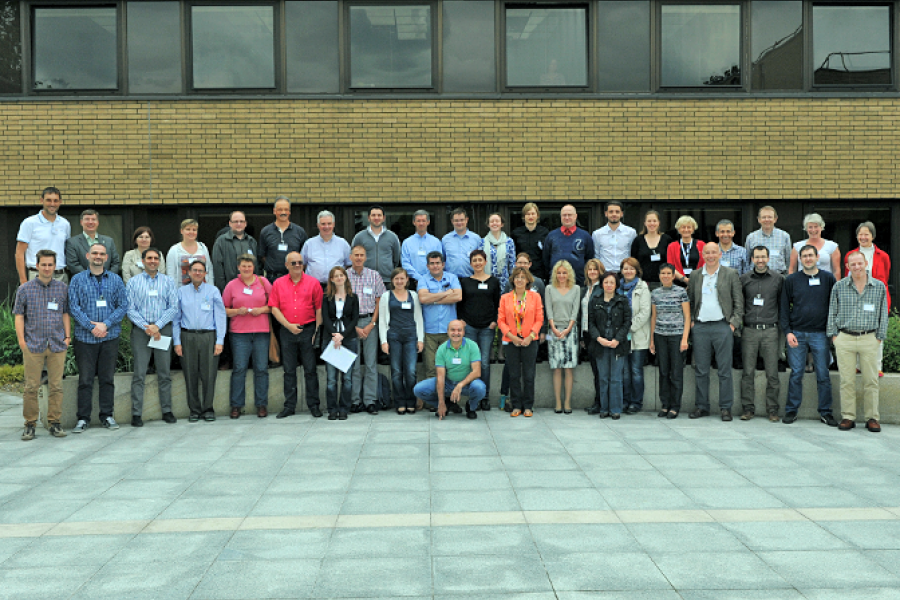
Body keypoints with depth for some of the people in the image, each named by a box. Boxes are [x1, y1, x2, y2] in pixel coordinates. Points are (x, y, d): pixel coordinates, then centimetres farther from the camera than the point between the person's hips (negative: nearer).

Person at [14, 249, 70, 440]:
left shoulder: (62, 288, 10)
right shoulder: (25, 289, 5)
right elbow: (19, 316, 4)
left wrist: (68, 336, 5)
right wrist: (21, 340, -3)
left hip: (57, 345, 1)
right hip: (33, 345, -1)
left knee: (56, 386, 2)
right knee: (31, 387, 0)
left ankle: (54, 423, 10)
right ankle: (30, 424, 8)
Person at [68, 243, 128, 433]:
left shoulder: (116, 280, 9)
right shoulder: (78, 280, 5)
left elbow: (123, 306, 3)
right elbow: (74, 307, -2)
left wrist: (105, 324, -11)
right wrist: (91, 326, -13)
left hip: (110, 337, 1)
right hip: (85, 337, -1)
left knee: (107, 378, 6)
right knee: (85, 379, 0)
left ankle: (107, 415, 14)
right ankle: (83, 418, 7)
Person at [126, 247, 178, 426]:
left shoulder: (168, 281, 9)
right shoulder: (133, 282, 7)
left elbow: (174, 308, 2)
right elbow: (130, 309, 0)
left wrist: (157, 326, -10)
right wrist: (146, 327, -12)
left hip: (163, 329, 1)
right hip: (140, 330, -1)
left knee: (164, 373, 5)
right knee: (139, 374, -3)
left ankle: (167, 411, 12)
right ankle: (136, 414, -1)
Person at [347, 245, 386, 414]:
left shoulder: (374, 276, 7)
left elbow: (379, 302, 6)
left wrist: (372, 324, -5)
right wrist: (355, 327, -4)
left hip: (370, 321, 1)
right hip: (350, 322, -1)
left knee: (371, 362, -2)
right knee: (353, 363, 0)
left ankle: (370, 401, 3)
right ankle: (355, 401, 6)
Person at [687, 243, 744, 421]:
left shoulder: (731, 274, 4)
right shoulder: (695, 275, 12)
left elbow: (738, 301, 3)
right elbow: (690, 300, 17)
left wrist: (734, 322, -5)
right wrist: (691, 320, 5)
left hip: (722, 326, -2)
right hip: (700, 327, 3)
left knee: (725, 370, -1)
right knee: (700, 370, 4)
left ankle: (726, 408, 6)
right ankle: (701, 406, 12)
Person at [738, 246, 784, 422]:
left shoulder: (778, 279, 7)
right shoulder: (744, 279, 8)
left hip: (770, 330, 0)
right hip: (749, 330, 1)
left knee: (772, 373, 0)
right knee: (748, 372, 1)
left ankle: (772, 409, 9)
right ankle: (748, 408, 8)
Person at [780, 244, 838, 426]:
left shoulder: (828, 279, 6)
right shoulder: (791, 280, 5)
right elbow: (784, 308, 5)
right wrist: (788, 332, -5)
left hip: (820, 333, 0)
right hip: (797, 333, 0)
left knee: (823, 374, 2)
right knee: (796, 374, 2)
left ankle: (825, 412, 11)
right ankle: (791, 410, 10)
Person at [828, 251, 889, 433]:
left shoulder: (879, 287, 6)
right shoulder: (839, 287, 6)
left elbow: (883, 314, 10)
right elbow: (832, 312, 11)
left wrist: (880, 337, 4)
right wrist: (833, 334, 4)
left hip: (869, 339, 0)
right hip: (845, 338, 0)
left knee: (871, 381, 2)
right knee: (847, 381, 1)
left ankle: (872, 418, 11)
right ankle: (848, 417, 9)